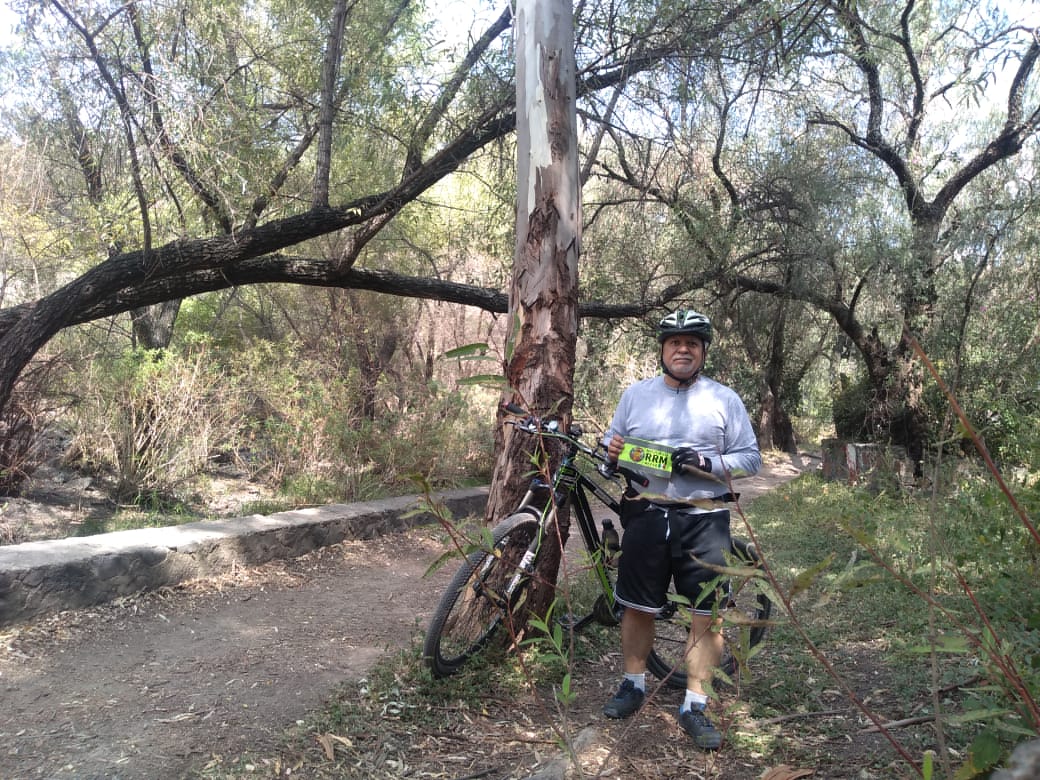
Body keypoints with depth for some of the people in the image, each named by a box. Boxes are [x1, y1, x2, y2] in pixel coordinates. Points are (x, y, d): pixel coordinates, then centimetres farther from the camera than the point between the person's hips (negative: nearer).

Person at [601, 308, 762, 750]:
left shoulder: (724, 399, 4)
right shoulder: (636, 394, 10)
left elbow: (751, 459, 1)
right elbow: (612, 444, 15)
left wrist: (706, 463, -15)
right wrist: (612, 452, -9)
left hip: (703, 521, -1)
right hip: (646, 516, 2)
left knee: (708, 615, 1)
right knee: (638, 607, 10)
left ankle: (695, 706, 15)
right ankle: (634, 685, 31)